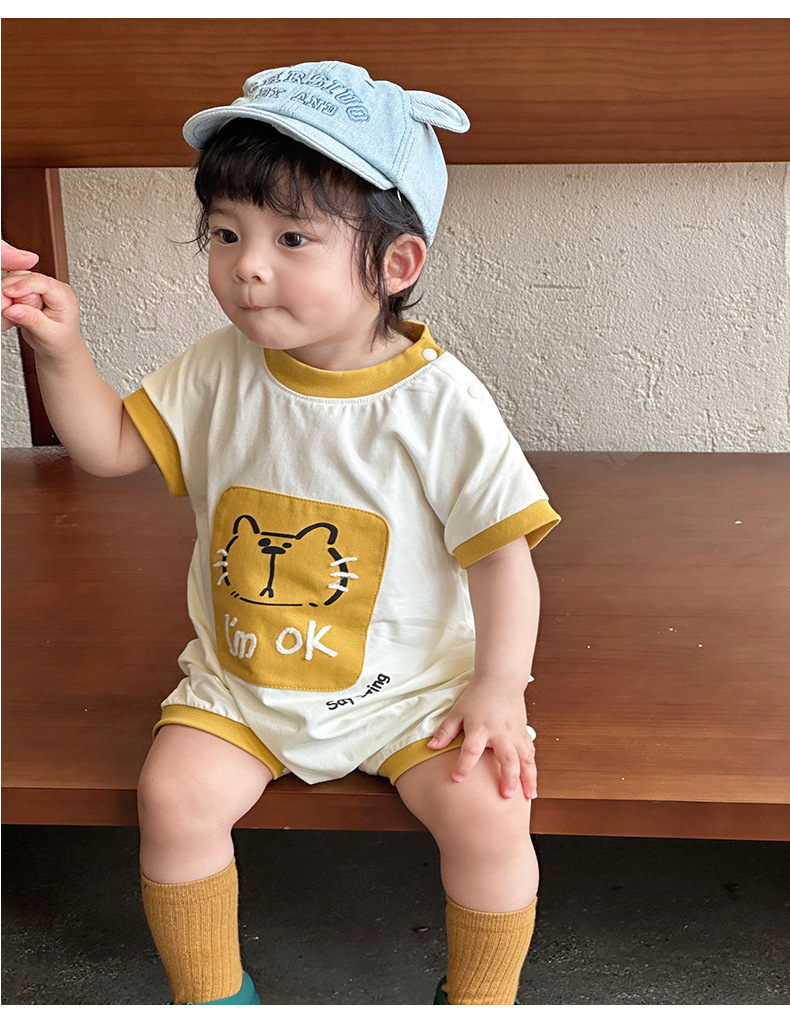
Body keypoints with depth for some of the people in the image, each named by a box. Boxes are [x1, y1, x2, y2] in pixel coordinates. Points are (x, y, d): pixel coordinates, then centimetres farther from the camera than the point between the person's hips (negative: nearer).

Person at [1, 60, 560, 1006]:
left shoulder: (440, 404, -15)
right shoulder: (217, 374, -5)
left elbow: (500, 551, -10)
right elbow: (110, 447, 1)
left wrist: (498, 688, -17)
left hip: (405, 687, -2)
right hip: (240, 683, 3)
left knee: (487, 808, -19)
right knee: (172, 795, -16)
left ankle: (481, 1001, 13)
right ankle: (209, 996, 14)